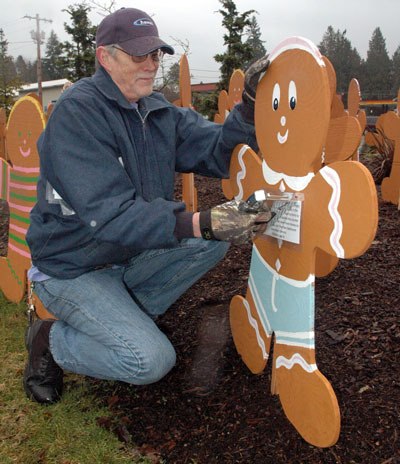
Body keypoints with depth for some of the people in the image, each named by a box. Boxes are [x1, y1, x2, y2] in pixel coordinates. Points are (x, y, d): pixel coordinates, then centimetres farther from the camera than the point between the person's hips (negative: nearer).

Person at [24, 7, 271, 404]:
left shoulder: (159, 111, 2)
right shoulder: (76, 111, -22)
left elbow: (216, 152, -7)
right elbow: (109, 214, -32)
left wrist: (250, 104, -24)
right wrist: (202, 223, -43)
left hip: (131, 255, 7)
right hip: (73, 268, -7)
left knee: (214, 240, -9)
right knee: (152, 360, -20)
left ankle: (127, 315, 3)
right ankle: (51, 339, 6)